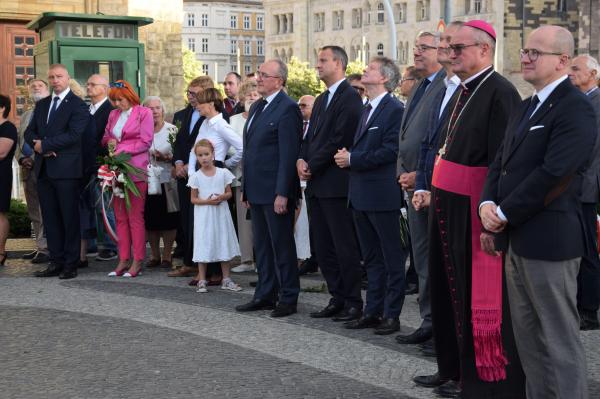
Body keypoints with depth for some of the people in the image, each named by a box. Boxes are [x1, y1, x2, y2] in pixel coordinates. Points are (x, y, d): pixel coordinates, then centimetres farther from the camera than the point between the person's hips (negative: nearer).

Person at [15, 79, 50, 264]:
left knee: (45, 212, -9)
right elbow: (18, 142, 21)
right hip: (28, 170, 8)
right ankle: (40, 247, 18)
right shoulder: (25, 115, 22)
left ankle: (45, 249, -7)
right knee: (34, 213, 11)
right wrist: (21, 159, 2)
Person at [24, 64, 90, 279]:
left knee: (70, 218, -1)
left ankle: (71, 264, 4)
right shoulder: (41, 105, 19)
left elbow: (74, 135, -15)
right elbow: (29, 132, 14)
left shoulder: (78, 105, -3)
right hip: (44, 169, 7)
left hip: (66, 169, -6)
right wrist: (37, 144, -8)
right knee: (50, 218, 8)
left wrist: (44, 144, -13)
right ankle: (56, 262, 15)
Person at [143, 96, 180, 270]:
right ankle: (154, 255, 20)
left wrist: (167, 158, -17)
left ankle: (167, 255, 12)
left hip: (167, 182, -2)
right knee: (150, 220, 6)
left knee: (168, 221, 0)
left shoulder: (172, 130, 0)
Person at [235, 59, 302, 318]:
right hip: (256, 190, 9)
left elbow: (289, 155, -18)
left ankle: (288, 298, 11)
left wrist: (282, 194, -21)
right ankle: (265, 295, 24)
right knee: (262, 246, 14)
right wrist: (246, 188, 16)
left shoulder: (287, 109, -13)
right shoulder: (256, 107, 15)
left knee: (282, 246, 1)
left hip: (275, 192, -9)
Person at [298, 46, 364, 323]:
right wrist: (301, 159, -1)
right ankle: (337, 299, 21)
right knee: (323, 248, 12)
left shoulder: (350, 97, -10)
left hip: (336, 183, -9)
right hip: (317, 185, 9)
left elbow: (340, 140, -17)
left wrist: (312, 167, -12)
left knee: (345, 247, -2)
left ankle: (353, 303, 6)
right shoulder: (321, 100, 19)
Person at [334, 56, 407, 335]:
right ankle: (372, 312, 22)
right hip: (361, 195, 9)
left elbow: (390, 151, -19)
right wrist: (346, 156, -1)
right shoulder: (366, 110, 17)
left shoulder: (395, 110, -11)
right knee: (372, 259, 15)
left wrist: (353, 159, -16)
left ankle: (391, 315, 8)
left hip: (383, 195, -9)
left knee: (392, 259, 2)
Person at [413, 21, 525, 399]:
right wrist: (434, 190, 15)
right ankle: (452, 368, 30)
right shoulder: (463, 92, 14)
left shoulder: (500, 93, -14)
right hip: (448, 205, 9)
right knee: (449, 287, 16)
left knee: (475, 294, 2)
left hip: (473, 209, -9)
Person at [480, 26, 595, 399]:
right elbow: (501, 162, 16)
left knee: (560, 341, 0)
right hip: (518, 240, 9)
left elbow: (553, 173, -21)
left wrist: (504, 213, -14)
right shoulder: (526, 108, 18)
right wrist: (488, 205, -2)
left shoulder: (576, 108, -12)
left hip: (549, 239, -9)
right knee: (528, 338, 16)